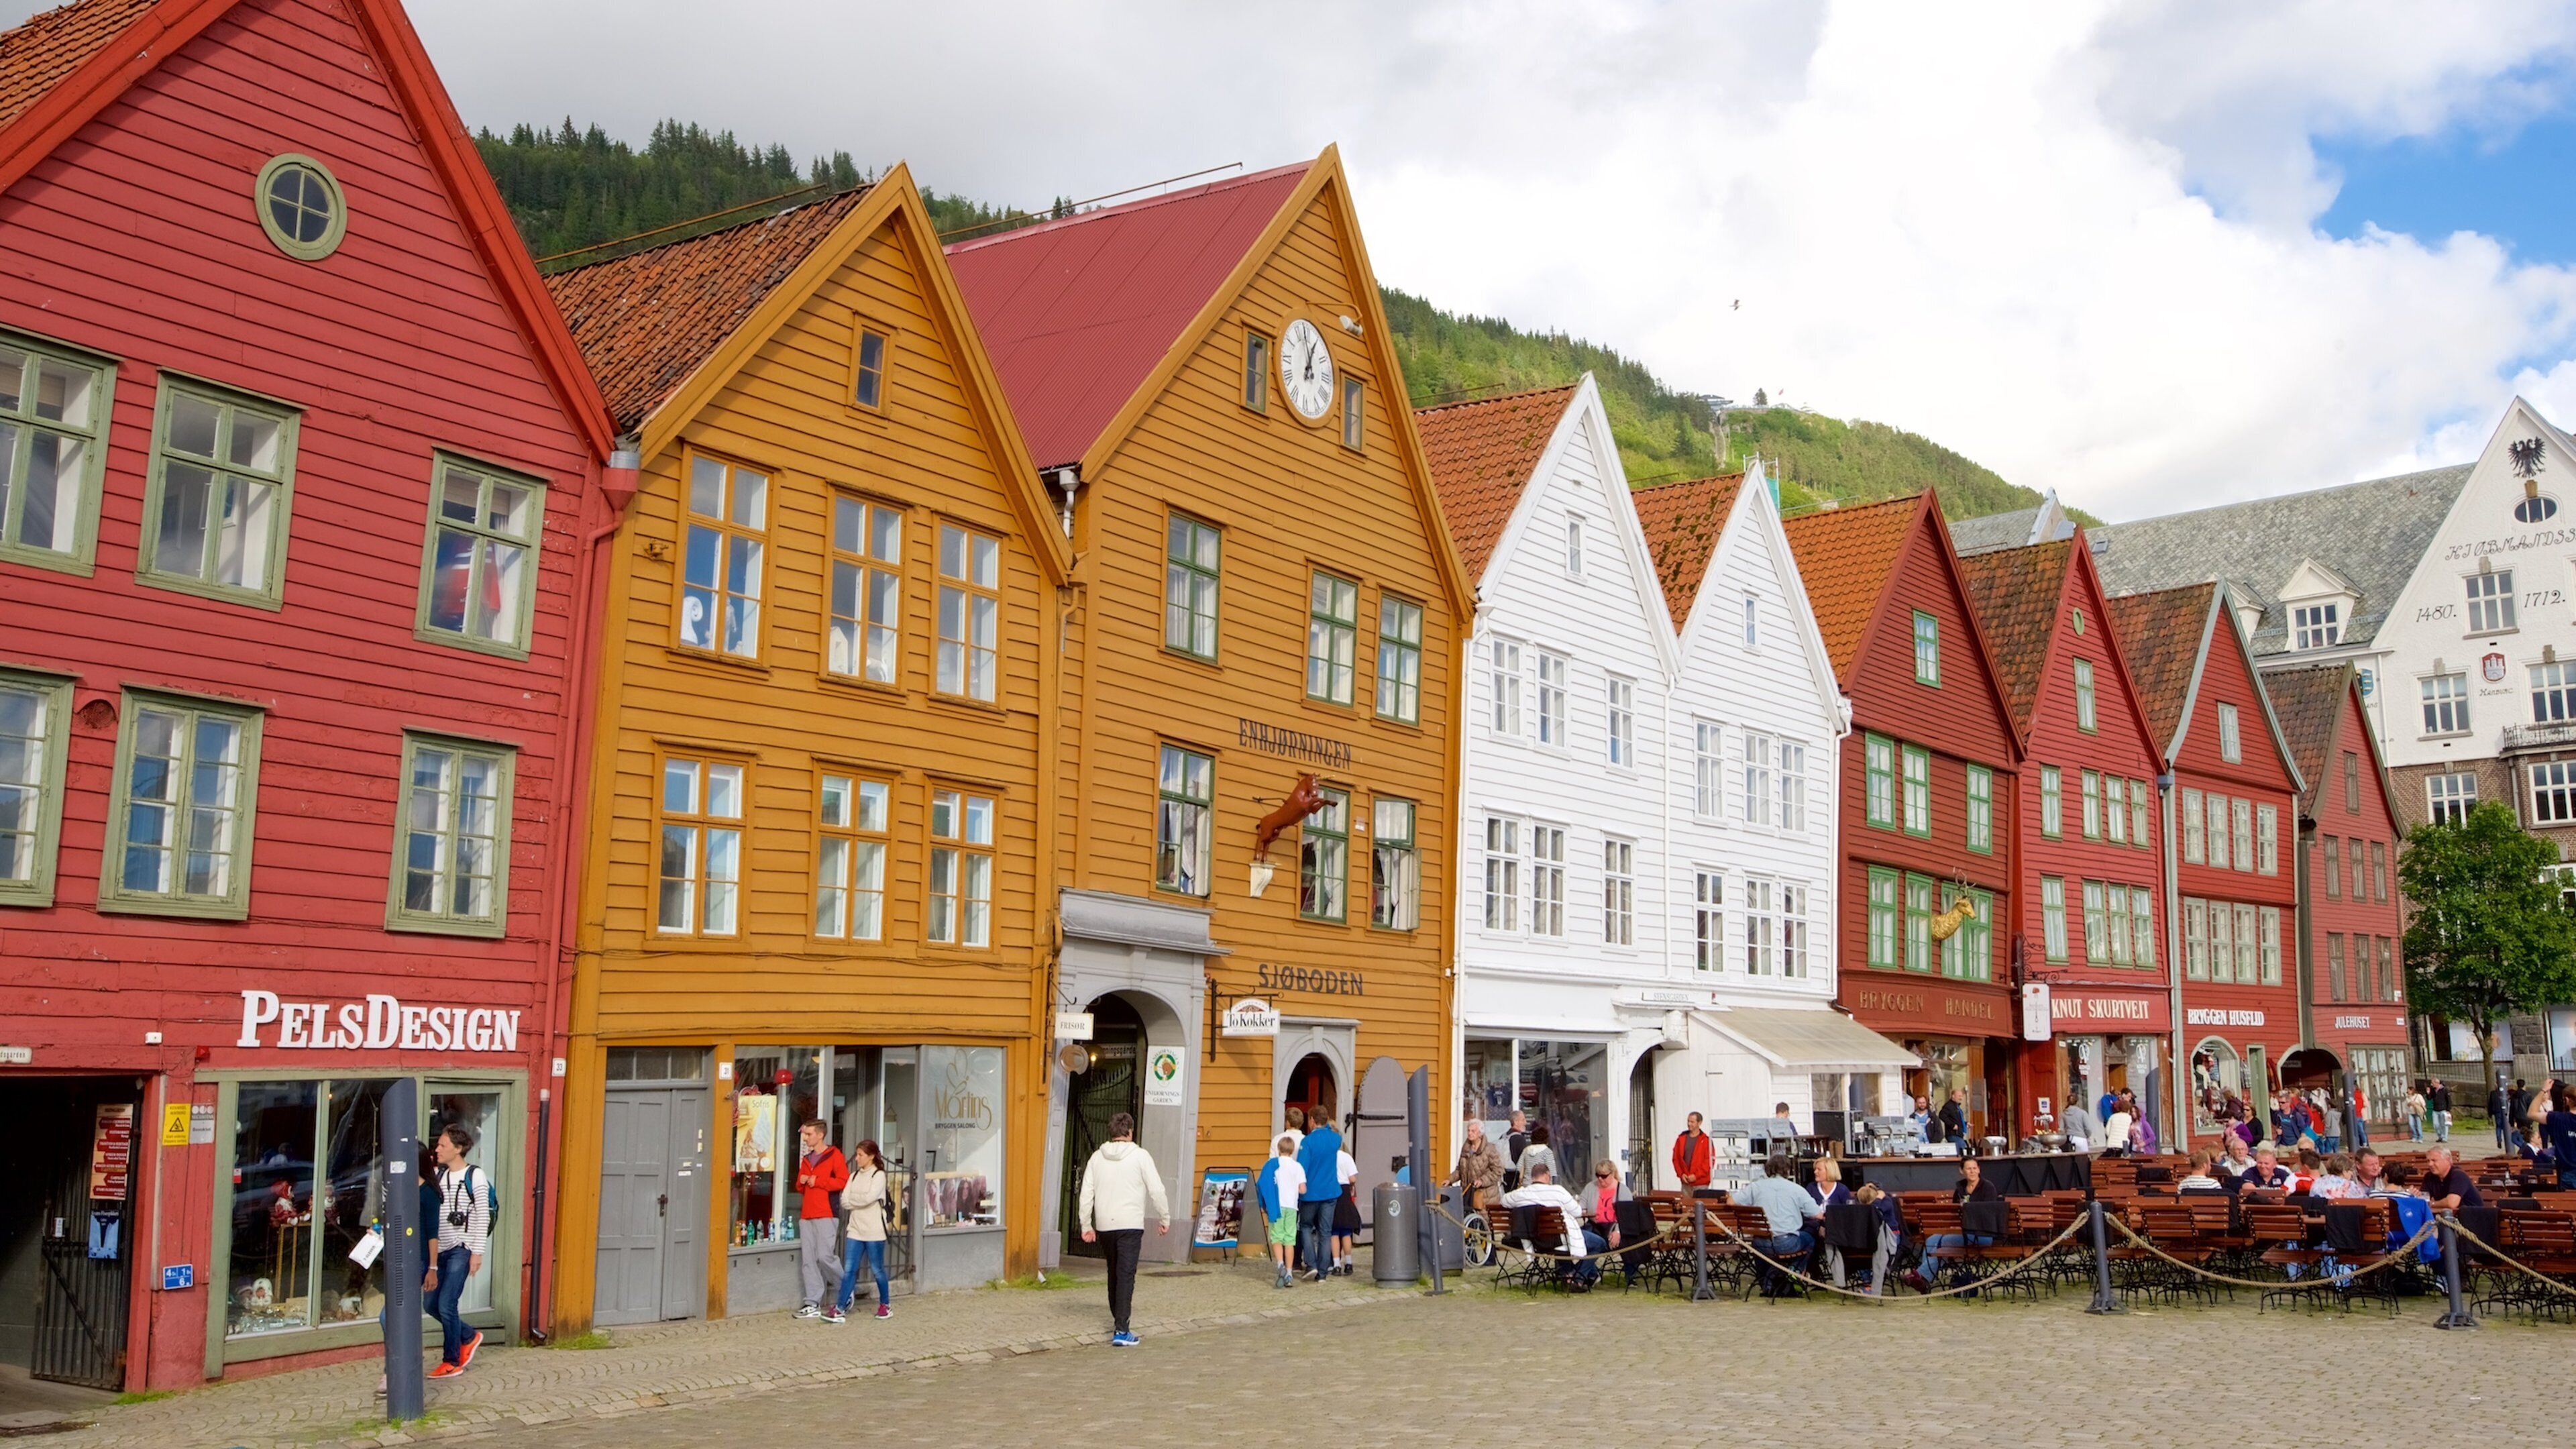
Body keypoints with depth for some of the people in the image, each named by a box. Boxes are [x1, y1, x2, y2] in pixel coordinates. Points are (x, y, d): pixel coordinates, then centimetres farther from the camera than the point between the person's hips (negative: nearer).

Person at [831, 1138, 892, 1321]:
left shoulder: (879, 1175, -6)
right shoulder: (854, 1176, 11)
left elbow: (869, 1198, -19)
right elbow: (844, 1202, 3)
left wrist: (852, 1200, -3)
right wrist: (860, 1202, -10)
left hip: (874, 1231, -5)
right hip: (855, 1230, 5)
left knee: (877, 1270, 6)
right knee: (849, 1270, -1)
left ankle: (886, 1305, 22)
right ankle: (840, 1310, -3)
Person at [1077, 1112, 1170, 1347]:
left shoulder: (1097, 1157, 7)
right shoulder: (1140, 1156, -5)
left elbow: (1086, 1193, 6)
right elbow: (1156, 1190, -7)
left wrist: (1086, 1225, 11)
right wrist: (1164, 1218, 4)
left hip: (1104, 1226, 5)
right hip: (1130, 1224, -5)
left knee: (1114, 1273, 20)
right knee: (1126, 1276, -7)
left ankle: (1118, 1321, 31)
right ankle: (1121, 1330, -14)